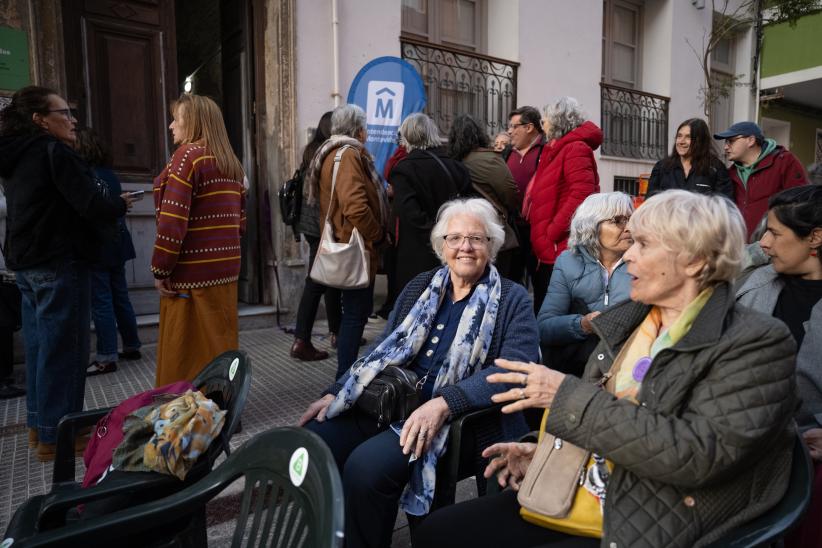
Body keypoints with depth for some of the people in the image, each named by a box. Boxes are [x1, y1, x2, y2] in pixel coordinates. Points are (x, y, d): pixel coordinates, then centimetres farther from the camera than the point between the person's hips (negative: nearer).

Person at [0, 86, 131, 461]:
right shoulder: (54, 152, -13)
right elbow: (92, 207, -21)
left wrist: (104, 203, 13)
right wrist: (120, 204, -1)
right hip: (58, 264, -9)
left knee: (40, 345, 16)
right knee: (64, 348, -1)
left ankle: (39, 425, 27)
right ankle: (56, 435, 7)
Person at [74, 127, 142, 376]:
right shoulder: (109, 173, 10)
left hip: (97, 246, -8)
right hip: (117, 243, 8)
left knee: (101, 302, -2)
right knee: (120, 297, 15)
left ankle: (107, 358, 3)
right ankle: (131, 346, 24)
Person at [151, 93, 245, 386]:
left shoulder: (188, 154, -10)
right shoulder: (231, 162, 13)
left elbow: (172, 220, -17)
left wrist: (160, 270, -11)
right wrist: (221, 252, 18)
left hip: (191, 271, -8)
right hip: (225, 268, 8)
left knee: (182, 352, 3)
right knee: (221, 345, 14)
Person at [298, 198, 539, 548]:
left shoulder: (512, 300, -1)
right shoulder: (420, 287, 14)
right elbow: (382, 350, 15)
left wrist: (443, 403, -28)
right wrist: (336, 393, 3)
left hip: (461, 418, -5)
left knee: (365, 466, -27)